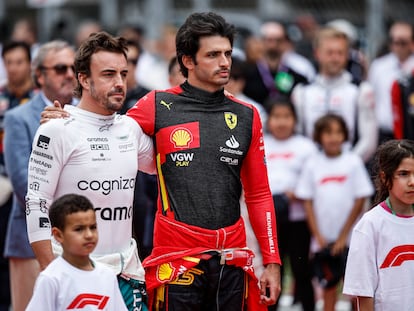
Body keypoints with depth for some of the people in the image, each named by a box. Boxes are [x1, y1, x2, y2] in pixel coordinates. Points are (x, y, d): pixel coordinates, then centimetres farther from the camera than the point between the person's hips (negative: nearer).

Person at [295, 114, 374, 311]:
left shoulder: (353, 162, -3)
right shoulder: (313, 164, 3)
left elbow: (360, 201, -3)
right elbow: (308, 202, 4)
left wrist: (343, 236, -7)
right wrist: (317, 235, -4)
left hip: (349, 238, -2)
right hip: (322, 239, 2)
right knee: (328, 284, 9)